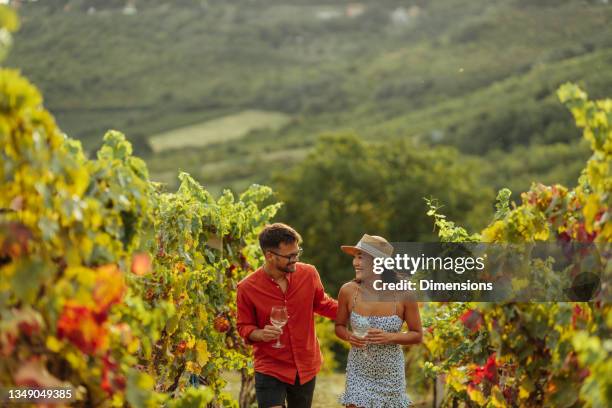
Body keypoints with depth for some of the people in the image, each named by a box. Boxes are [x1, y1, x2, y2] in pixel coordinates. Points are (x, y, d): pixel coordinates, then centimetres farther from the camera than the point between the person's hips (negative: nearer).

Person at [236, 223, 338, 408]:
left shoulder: (309, 274, -5)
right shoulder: (247, 287, -12)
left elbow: (322, 304, 14)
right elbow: (244, 326, 0)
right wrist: (260, 334, -21)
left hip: (306, 368, 3)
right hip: (270, 369, -3)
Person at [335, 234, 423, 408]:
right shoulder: (348, 291, -10)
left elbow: (417, 335, -4)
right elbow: (339, 326, 6)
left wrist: (391, 337, -22)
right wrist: (350, 336, -16)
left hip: (391, 372, 0)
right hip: (359, 371, 0)